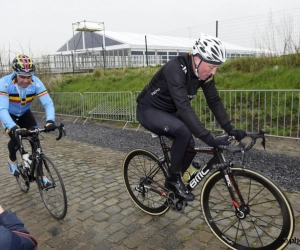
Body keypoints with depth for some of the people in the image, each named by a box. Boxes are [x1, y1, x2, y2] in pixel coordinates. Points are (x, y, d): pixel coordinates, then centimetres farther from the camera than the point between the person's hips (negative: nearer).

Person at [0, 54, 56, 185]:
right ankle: (12, 160, 14)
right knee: (15, 137, -22)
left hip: (25, 114, 2)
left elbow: (48, 102, -32)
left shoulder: (36, 82, -28)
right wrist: (14, 128, -57)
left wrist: (50, 120, -51)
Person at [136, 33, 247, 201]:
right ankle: (174, 179, -11)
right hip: (149, 110, -7)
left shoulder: (204, 72, -10)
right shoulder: (176, 69, -33)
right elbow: (184, 108, -41)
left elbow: (214, 101, -6)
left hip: (169, 111, 8)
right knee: (183, 132, -31)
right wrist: (210, 139, -44)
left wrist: (230, 130, -15)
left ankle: (174, 180, 23)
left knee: (190, 146, -3)